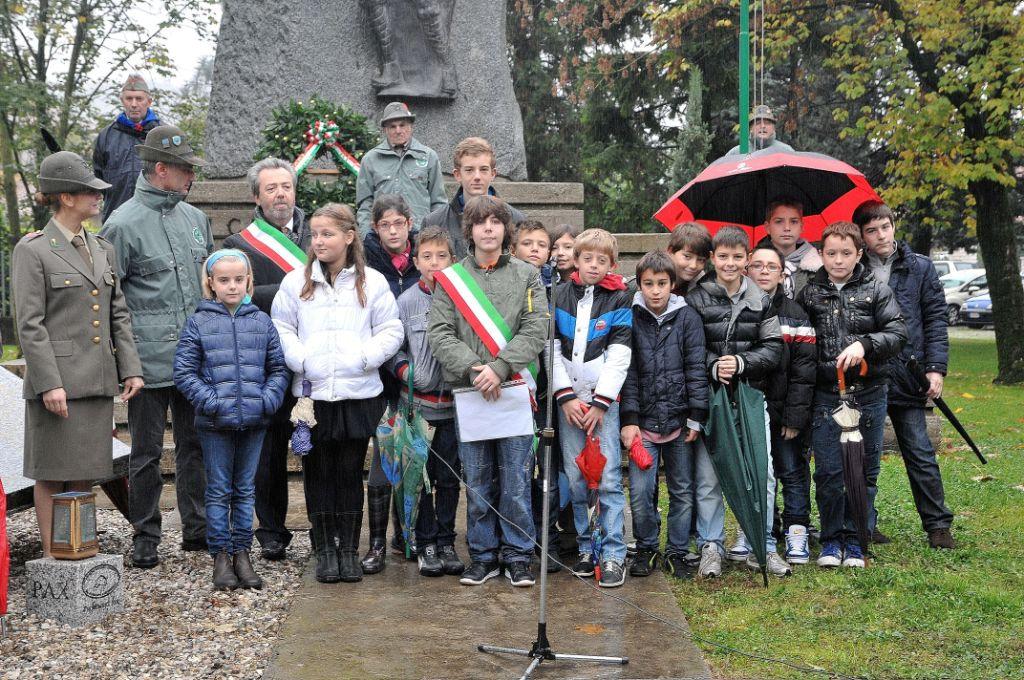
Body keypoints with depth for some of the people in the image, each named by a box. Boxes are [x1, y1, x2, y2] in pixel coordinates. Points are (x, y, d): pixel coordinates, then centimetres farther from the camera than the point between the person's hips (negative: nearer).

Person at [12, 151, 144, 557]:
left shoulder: (102, 250, 14)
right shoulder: (32, 250, -6)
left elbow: (118, 315, 14)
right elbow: (29, 324, -11)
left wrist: (130, 369, 6)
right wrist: (49, 383, -17)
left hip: (97, 381, 6)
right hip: (57, 380, -6)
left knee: (84, 470, 10)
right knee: (52, 472, 2)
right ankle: (50, 556, 12)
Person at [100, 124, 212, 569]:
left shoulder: (195, 218, 12)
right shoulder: (124, 224, -8)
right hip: (151, 361, -6)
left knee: (196, 445, 13)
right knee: (147, 453, 4)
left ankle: (197, 528, 24)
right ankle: (145, 537, 16)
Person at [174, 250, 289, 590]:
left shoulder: (261, 321, 6)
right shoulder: (198, 323, -2)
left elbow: (278, 368, 10)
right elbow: (184, 371, -3)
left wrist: (269, 398, -6)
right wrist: (209, 400, -13)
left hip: (254, 421, 3)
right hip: (215, 423, -2)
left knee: (245, 490, 12)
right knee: (219, 491, 6)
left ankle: (242, 552, 21)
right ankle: (220, 554, 15)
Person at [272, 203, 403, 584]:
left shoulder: (372, 282, 3)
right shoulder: (296, 282, 5)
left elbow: (390, 332, 3)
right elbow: (281, 330, 5)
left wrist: (362, 358, -11)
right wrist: (302, 360, -10)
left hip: (358, 393, -1)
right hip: (311, 394, 1)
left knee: (351, 472, 5)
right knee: (318, 473, 6)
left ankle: (349, 548, 16)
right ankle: (324, 549, 16)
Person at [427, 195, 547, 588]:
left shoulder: (526, 275, 6)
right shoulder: (451, 278, 7)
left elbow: (535, 330, -4)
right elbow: (439, 333, -1)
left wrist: (500, 368, -17)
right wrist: (472, 368, -15)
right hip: (468, 393, 1)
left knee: (515, 481, 2)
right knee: (478, 482, 8)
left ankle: (517, 555, 14)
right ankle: (483, 555, 20)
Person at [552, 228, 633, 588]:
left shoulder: (619, 299, 4)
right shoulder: (560, 295, 9)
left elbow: (619, 355, -2)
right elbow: (552, 349, 4)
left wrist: (600, 401, -9)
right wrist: (566, 396, -5)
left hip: (603, 398, -2)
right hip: (567, 399, 2)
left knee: (608, 478, -7)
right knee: (575, 478, 3)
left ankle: (614, 554, -1)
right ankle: (586, 547, 15)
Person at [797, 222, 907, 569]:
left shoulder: (877, 291, 3)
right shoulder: (809, 293, 6)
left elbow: (898, 333, -5)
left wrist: (864, 344, -21)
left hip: (868, 394, 0)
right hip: (825, 396, 0)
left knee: (864, 471, 7)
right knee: (828, 471, 1)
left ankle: (855, 539, 19)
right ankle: (831, 538, 16)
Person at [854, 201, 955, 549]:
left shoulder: (920, 268, 5)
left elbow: (935, 320, 4)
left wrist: (935, 368, -4)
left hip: (906, 378, 0)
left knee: (921, 454, 2)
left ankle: (938, 525, 11)